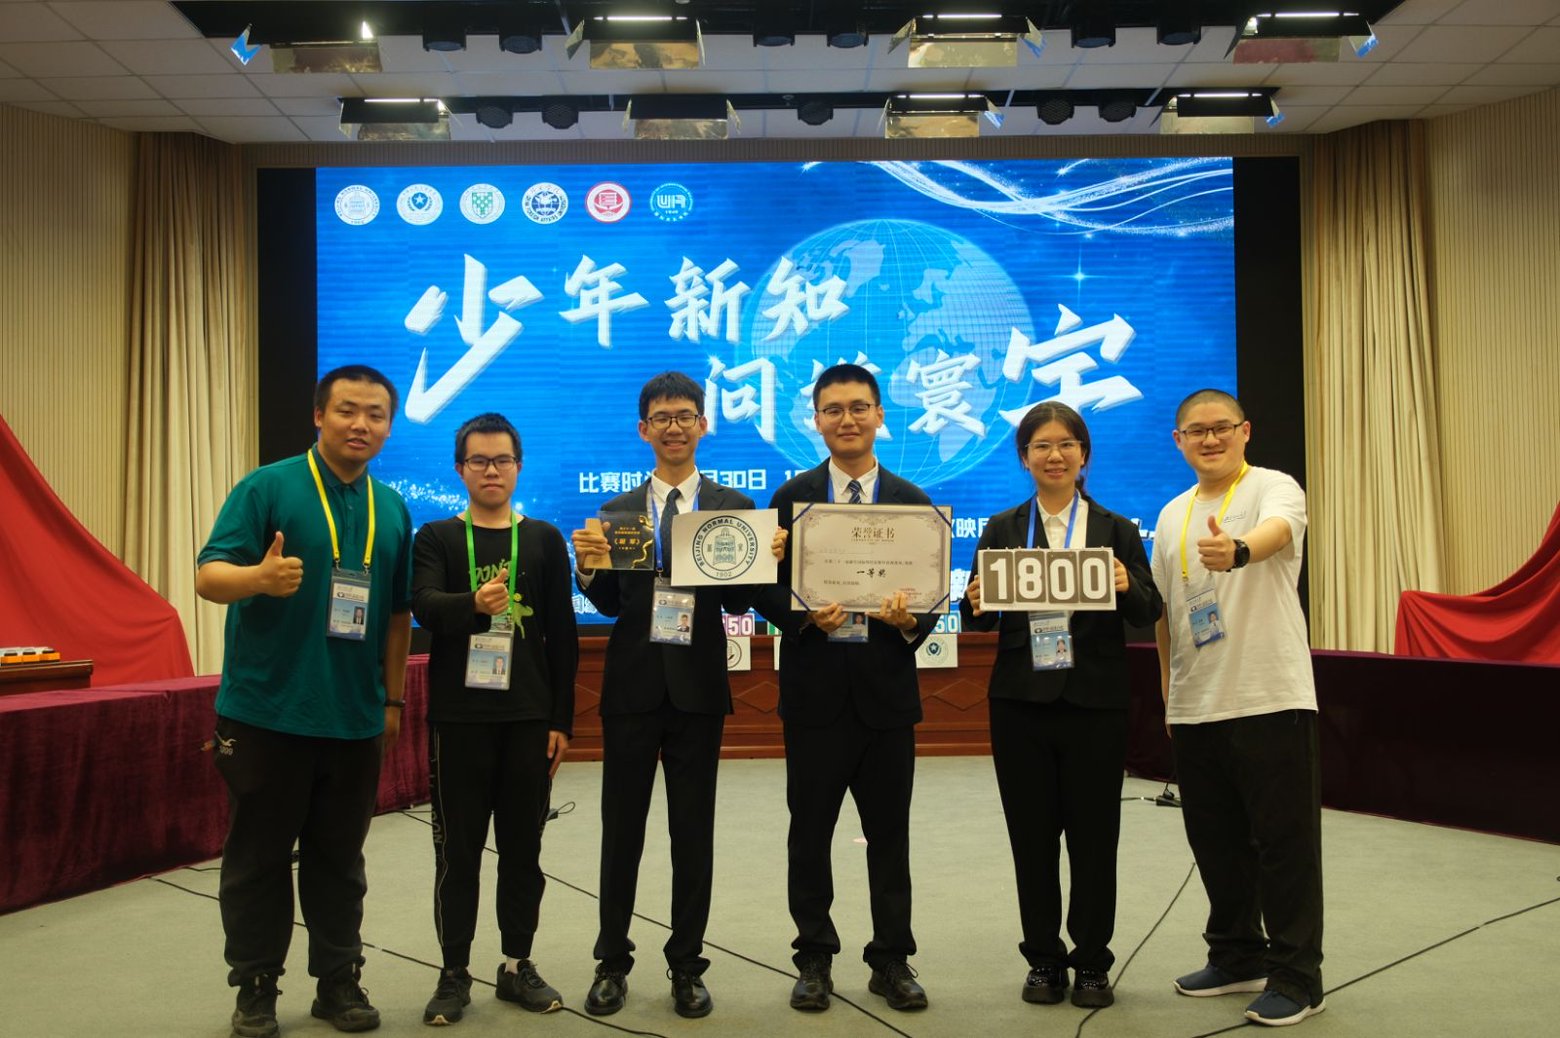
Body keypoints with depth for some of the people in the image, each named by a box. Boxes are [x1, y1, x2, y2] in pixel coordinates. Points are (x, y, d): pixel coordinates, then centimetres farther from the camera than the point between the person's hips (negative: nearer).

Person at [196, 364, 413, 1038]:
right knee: (257, 857, 7)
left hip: (356, 719, 4)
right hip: (266, 712, -4)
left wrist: (392, 698, 12)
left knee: (339, 859, 13)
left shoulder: (392, 509, 9)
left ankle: (339, 981, 24)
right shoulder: (266, 488, -6)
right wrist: (260, 577, -35)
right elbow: (208, 576, -13)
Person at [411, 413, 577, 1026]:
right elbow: (424, 606, -16)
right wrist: (474, 602, -37)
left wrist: (561, 718, 1)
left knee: (522, 847, 9)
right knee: (457, 849, 5)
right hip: (457, 716, -1)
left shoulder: (544, 539, 6)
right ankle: (455, 974, 17)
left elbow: (562, 635, 5)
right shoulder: (436, 538, 3)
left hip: (527, 716, 1)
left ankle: (517, 965, 22)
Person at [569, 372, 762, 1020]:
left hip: (698, 687, -1)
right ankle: (612, 962, 23)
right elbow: (608, 603, 1)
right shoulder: (617, 512, 6)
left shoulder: (733, 507, 2)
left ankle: (686, 965, 22)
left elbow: (740, 602, -3)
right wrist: (589, 566, -18)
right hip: (632, 685, 1)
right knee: (621, 828, 9)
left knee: (693, 831, 8)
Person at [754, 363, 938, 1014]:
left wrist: (911, 622, -16)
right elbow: (767, 589, 1)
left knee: (889, 832, 9)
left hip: (887, 689, 1)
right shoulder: (791, 498, 3)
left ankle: (892, 960, 23)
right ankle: (814, 959, 23)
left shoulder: (912, 503, 6)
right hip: (815, 688, -1)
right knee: (810, 831, 8)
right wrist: (806, 616, -18)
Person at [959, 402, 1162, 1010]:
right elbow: (979, 618, 3)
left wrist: (1127, 588, -21)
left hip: (1095, 701, -1)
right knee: (1031, 834, 7)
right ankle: (1043, 959, 22)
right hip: (1020, 702, 1)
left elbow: (1148, 614, -1)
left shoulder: (1116, 530, 4)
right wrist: (976, 606, -19)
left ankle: (1092, 962, 22)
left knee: (1093, 834, 6)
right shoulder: (1001, 530, 7)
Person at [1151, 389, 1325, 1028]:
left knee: (1284, 840, 1)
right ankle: (1237, 956, 31)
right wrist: (1168, 693, 16)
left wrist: (1238, 552, -53)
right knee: (1215, 838, 15)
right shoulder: (1171, 515, 13)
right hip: (1195, 706, 6)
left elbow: (1276, 531, -31)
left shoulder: (1275, 489, -6)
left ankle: (1295, 976, 14)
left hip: (1270, 700, -6)